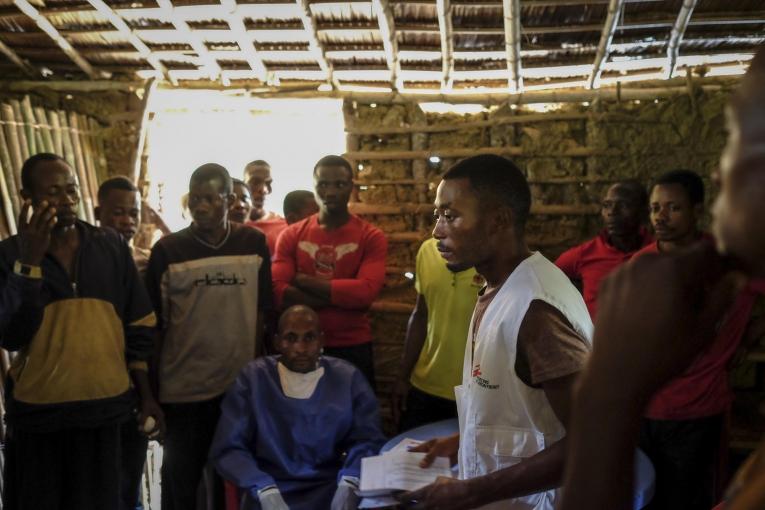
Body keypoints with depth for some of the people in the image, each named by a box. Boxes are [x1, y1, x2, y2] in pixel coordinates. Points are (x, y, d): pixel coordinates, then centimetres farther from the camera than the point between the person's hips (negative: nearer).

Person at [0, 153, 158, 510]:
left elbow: (139, 326, 5)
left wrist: (146, 395, 5)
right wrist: (30, 260, -19)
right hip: (38, 411, -1)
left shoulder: (111, 245, 2)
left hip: (106, 406, 1)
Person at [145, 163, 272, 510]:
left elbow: (261, 315, 6)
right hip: (182, 388, -1)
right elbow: (155, 325, -1)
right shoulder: (168, 250, -4)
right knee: (180, 480, 10)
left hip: (240, 386, 2)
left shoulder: (254, 244, 1)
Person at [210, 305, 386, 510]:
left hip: (332, 488, 1)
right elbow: (228, 447, -2)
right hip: (270, 489, -1)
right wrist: (266, 491, -18)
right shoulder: (253, 378, 0)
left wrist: (348, 484, -16)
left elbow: (367, 439, 3)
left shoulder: (348, 378, 4)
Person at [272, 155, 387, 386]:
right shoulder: (291, 236, 1)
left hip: (353, 349, -1)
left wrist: (304, 281, -14)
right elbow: (279, 292, -12)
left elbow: (365, 292, -20)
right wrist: (344, 297, -18)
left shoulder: (371, 237, -5)